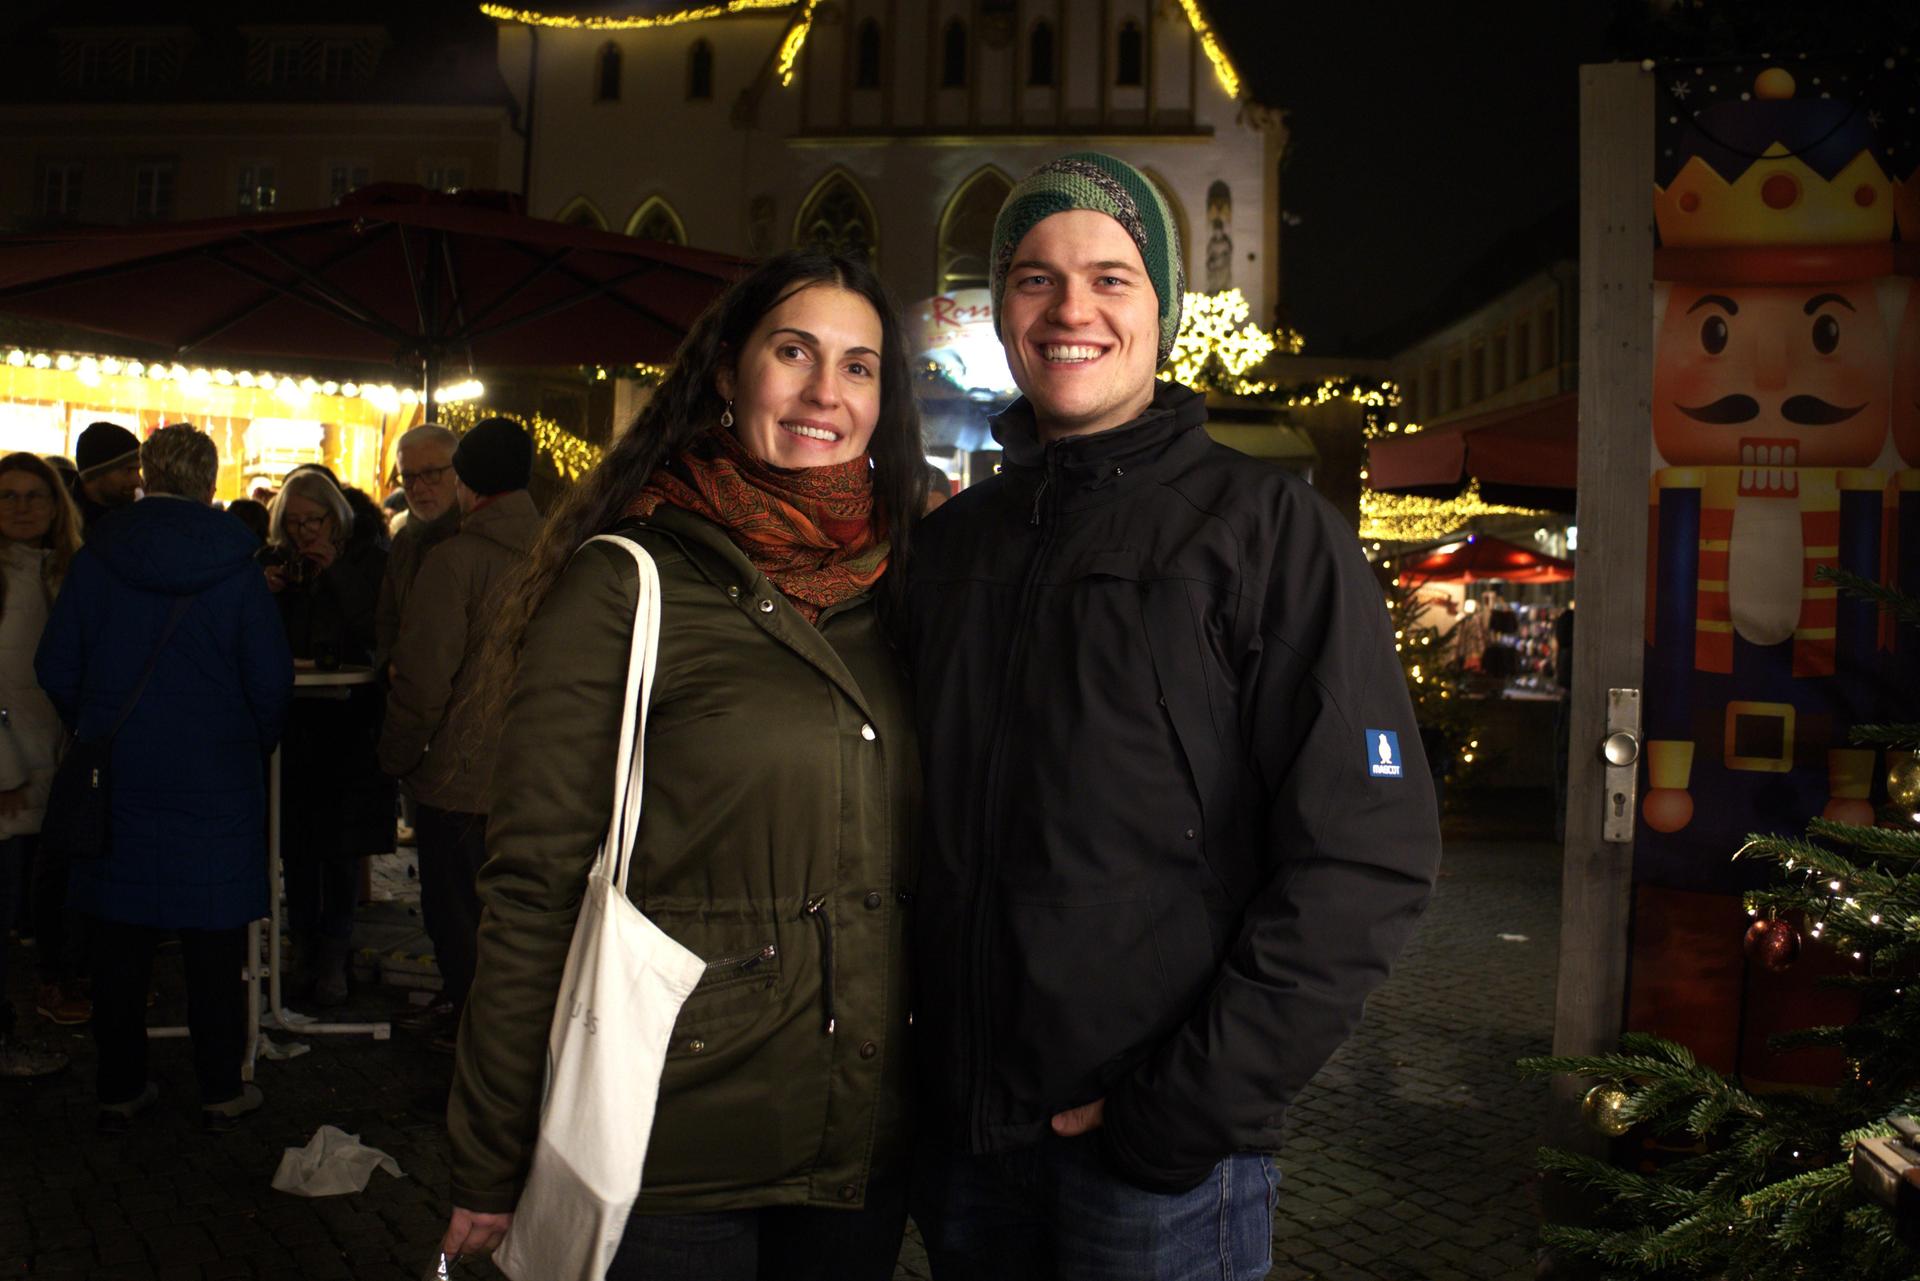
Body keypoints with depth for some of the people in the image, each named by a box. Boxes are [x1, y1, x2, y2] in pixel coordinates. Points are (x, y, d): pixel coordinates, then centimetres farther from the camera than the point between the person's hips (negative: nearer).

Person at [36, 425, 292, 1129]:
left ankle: (119, 1087, 22)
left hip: (116, 774, 2)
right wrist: (255, 745, 10)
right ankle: (221, 1090, 15)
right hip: (215, 780, -2)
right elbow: (271, 677, -8)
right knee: (214, 940, 7)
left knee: (120, 940, 12)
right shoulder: (234, 562, -9)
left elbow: (55, 669, 2)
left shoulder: (95, 556, -2)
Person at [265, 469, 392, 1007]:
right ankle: (306, 948, 18)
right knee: (296, 840, 6)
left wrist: (335, 570, -17)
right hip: (291, 716, 3)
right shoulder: (274, 558, 8)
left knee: (341, 842, -3)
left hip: (350, 715, -3)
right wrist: (264, 593, -11)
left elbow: (377, 626, -13)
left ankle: (333, 956, 6)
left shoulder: (367, 555, -1)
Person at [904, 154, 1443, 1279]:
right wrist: (916, 1053, 5)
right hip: (966, 1130, 5)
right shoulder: (952, 542, 9)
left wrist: (1190, 1109, -17)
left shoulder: (1268, 527, -7)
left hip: (1164, 1146, -5)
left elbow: (1368, 858, -14)